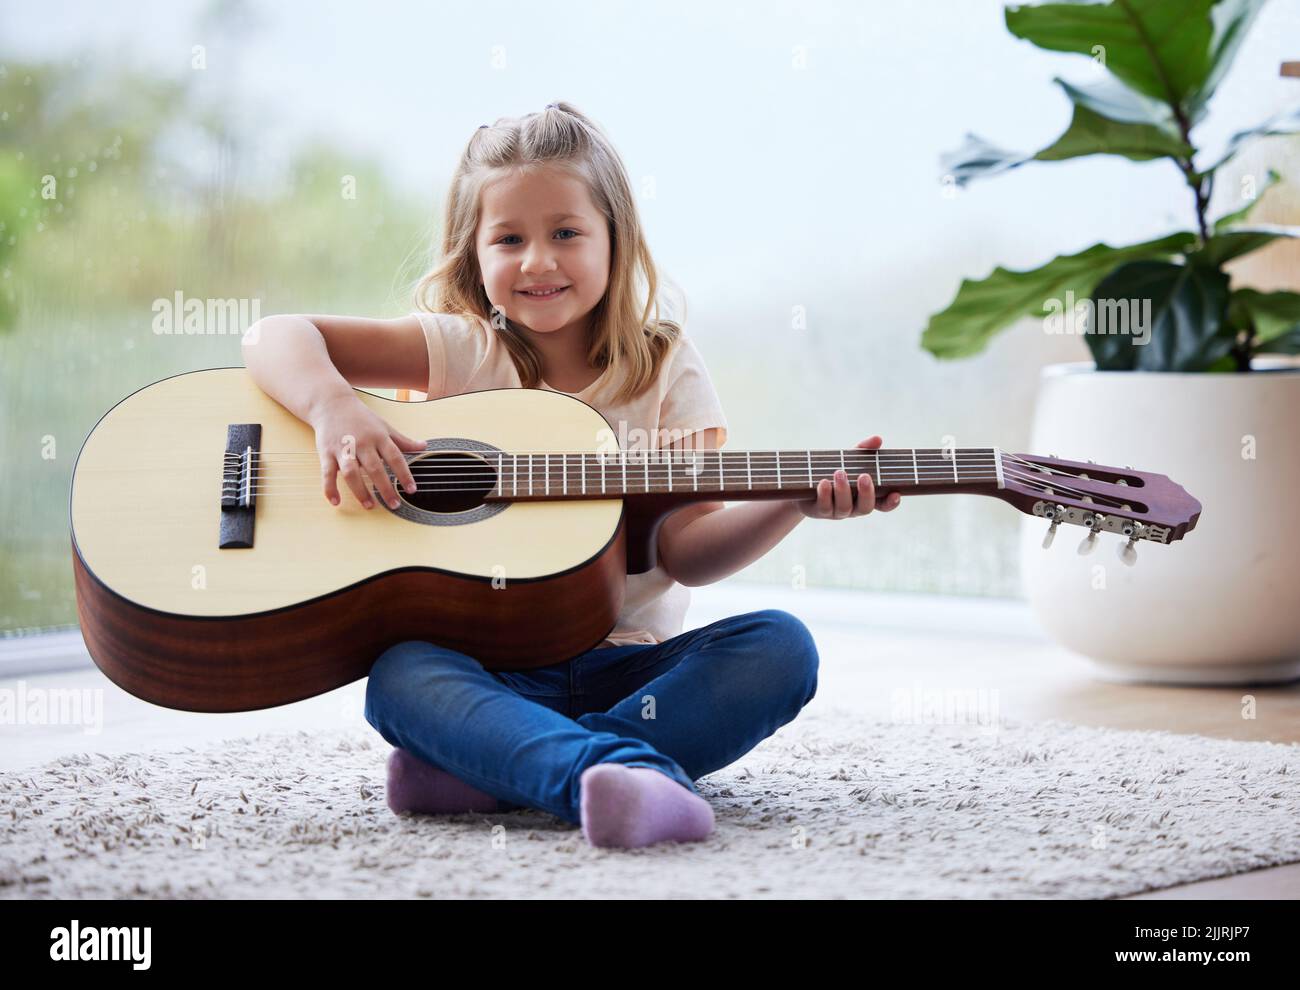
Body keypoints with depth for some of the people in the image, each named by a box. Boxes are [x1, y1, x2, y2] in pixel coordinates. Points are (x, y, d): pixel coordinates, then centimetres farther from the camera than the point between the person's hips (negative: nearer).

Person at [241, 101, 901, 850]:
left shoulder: (666, 369, 6)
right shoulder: (461, 351, 4)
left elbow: (688, 549, -3)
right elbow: (278, 338, -2)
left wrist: (798, 503, -20)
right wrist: (337, 409, -23)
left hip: (634, 663, 2)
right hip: (490, 667, -1)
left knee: (780, 647, -24)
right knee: (402, 675, -32)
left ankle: (495, 772, -35)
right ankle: (624, 770, -53)